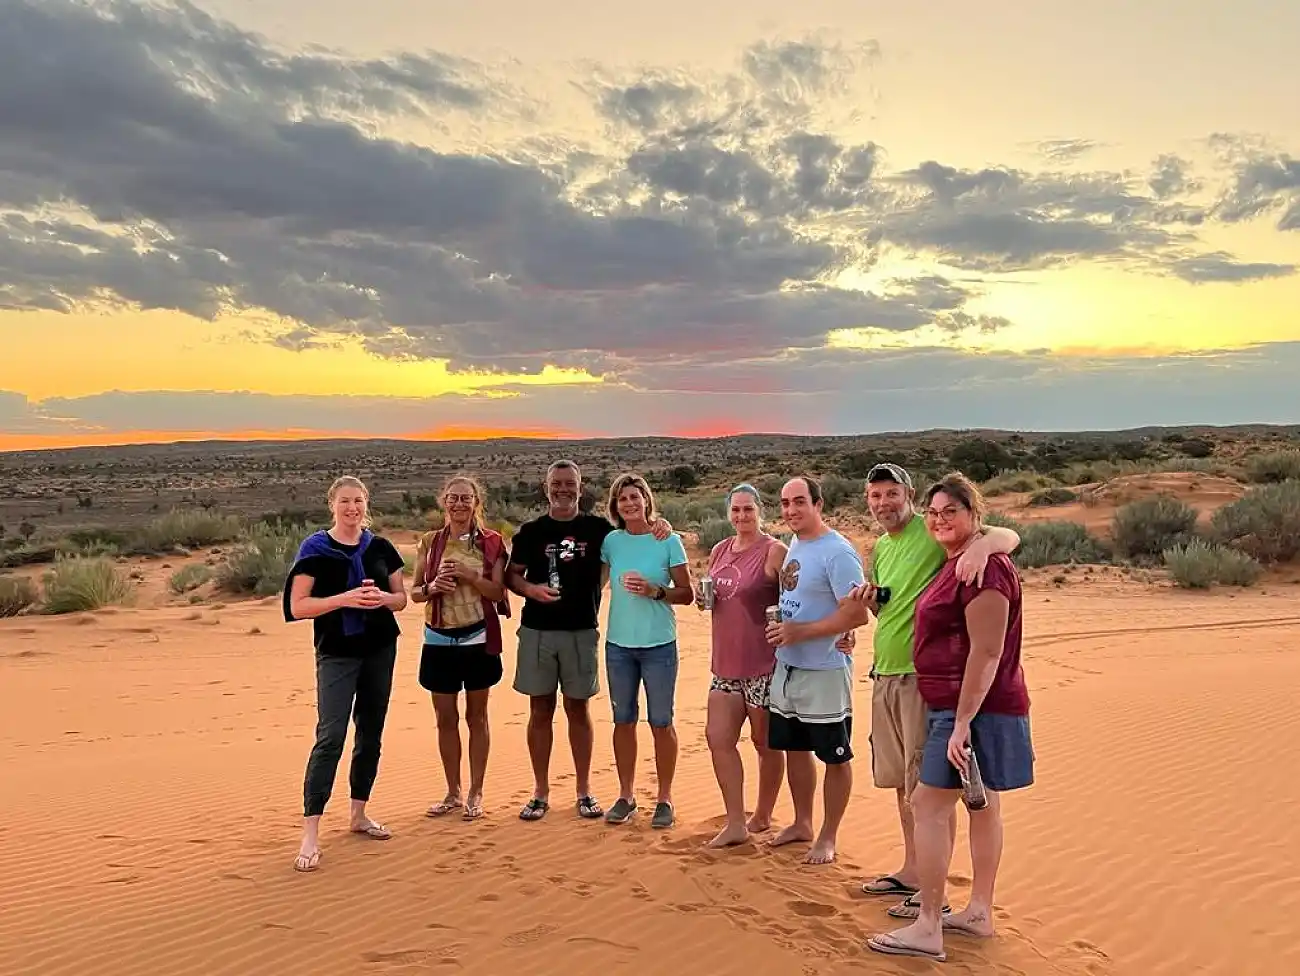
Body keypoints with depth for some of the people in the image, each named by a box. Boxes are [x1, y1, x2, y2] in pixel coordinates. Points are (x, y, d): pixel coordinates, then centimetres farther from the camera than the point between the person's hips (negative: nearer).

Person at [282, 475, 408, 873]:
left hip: (380, 651, 4)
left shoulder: (380, 548, 5)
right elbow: (298, 606, -10)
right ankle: (310, 833, -5)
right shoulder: (314, 549, -5)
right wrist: (344, 598, -23)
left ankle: (359, 814, 26)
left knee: (370, 734, 11)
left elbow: (402, 598, 10)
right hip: (337, 653, -4)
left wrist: (383, 598, -12)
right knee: (330, 737, -10)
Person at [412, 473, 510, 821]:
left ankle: (475, 793, 19)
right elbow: (414, 592, 6)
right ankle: (452, 792, 24)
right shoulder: (430, 542, 3)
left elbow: (498, 591, -7)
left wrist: (468, 574, -20)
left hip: (478, 639, -2)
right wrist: (432, 587, -15)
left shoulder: (491, 542, -2)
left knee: (476, 716, 8)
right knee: (446, 718, 10)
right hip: (439, 640, 2)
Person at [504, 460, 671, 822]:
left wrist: (659, 527, -11)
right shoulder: (531, 531, 4)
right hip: (537, 630, 1)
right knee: (541, 711, 7)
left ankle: (584, 791, 19)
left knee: (578, 709, 8)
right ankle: (541, 792, 19)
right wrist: (531, 589, -13)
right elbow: (511, 575, 7)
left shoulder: (597, 528, 3)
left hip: (582, 631, 0)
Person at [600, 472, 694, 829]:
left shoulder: (668, 541, -5)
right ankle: (626, 796, 24)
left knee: (661, 722, 5)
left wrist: (655, 591, -18)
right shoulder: (611, 541, 2)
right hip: (619, 643, 3)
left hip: (659, 644, -3)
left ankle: (664, 799, 18)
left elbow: (687, 594, -4)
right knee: (623, 720, 11)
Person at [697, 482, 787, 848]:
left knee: (765, 743, 9)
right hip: (726, 663, 7)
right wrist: (703, 599, 2)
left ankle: (762, 817, 28)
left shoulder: (774, 551, -11)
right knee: (718, 738, 4)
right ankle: (735, 824, 14)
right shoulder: (719, 551, 10)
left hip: (762, 666, -6)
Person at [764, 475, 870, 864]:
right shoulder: (793, 546, 8)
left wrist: (801, 631, -23)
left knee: (834, 757, 7)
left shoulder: (837, 552, -18)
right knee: (793, 747, 19)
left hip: (825, 671, -9)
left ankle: (827, 837, 21)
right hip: (787, 667, 9)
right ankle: (802, 823, 36)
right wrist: (781, 633, 4)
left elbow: (858, 614, -24)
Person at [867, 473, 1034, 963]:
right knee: (982, 804, 16)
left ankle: (928, 929, 0)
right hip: (959, 706, 10)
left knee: (928, 805, -7)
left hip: (972, 707, -10)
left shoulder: (984, 566, -19)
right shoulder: (956, 564, 13)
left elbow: (987, 652, -23)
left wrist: (962, 723, -24)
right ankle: (979, 913, 27)